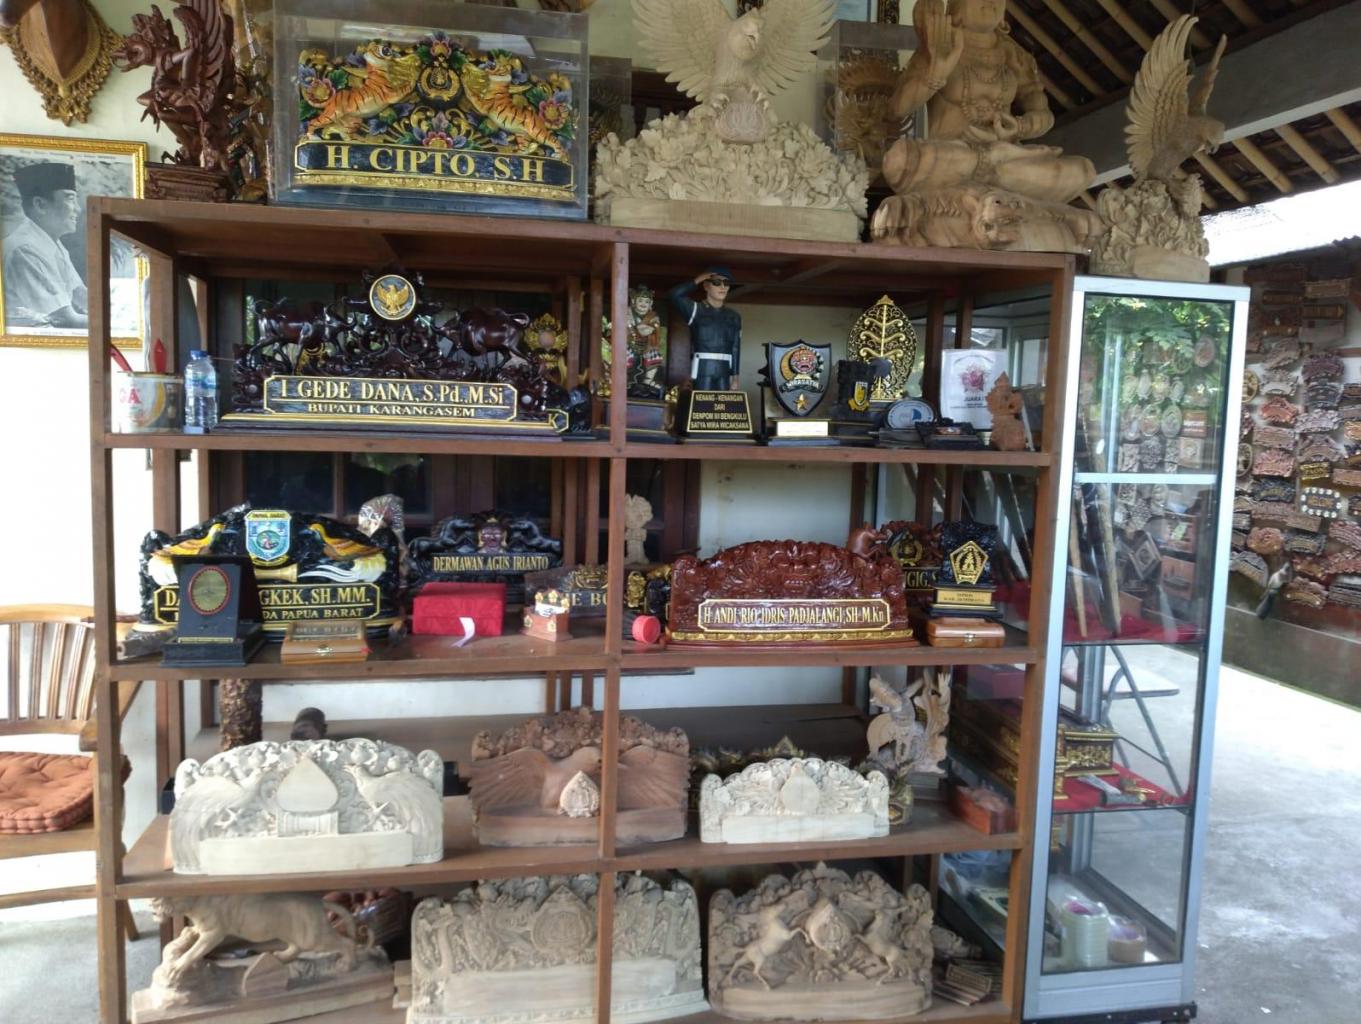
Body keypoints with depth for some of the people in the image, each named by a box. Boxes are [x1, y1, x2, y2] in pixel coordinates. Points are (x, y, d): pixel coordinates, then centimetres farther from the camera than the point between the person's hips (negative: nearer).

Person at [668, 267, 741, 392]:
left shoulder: (734, 316, 13)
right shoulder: (696, 310, 2)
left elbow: (735, 348, 11)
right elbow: (675, 294, -16)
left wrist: (735, 377, 6)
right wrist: (698, 280, -5)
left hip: (724, 371, 4)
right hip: (702, 369, -4)